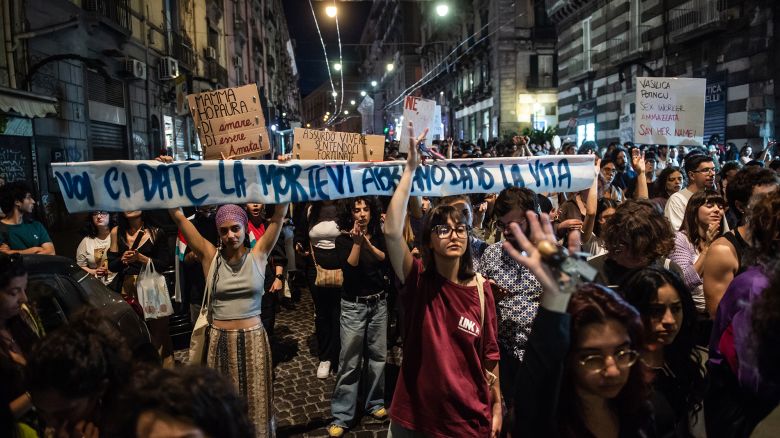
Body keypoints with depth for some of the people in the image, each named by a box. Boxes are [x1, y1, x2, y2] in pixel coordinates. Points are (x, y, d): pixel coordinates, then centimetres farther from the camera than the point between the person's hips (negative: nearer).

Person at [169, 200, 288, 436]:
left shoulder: (258, 254, -4)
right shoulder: (210, 256, -3)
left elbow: (279, 214, -10)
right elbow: (178, 217, -6)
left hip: (253, 339, 0)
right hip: (220, 340, 1)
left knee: (255, 400, 13)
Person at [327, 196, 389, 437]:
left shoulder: (379, 236, 5)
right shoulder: (343, 239, -4)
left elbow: (387, 260, -10)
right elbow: (349, 269, -16)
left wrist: (368, 243, -20)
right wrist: (356, 241, -23)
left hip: (379, 302, 4)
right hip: (354, 304, -3)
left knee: (377, 355, 10)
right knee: (349, 360, -3)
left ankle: (374, 403, 26)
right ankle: (341, 416, 4)